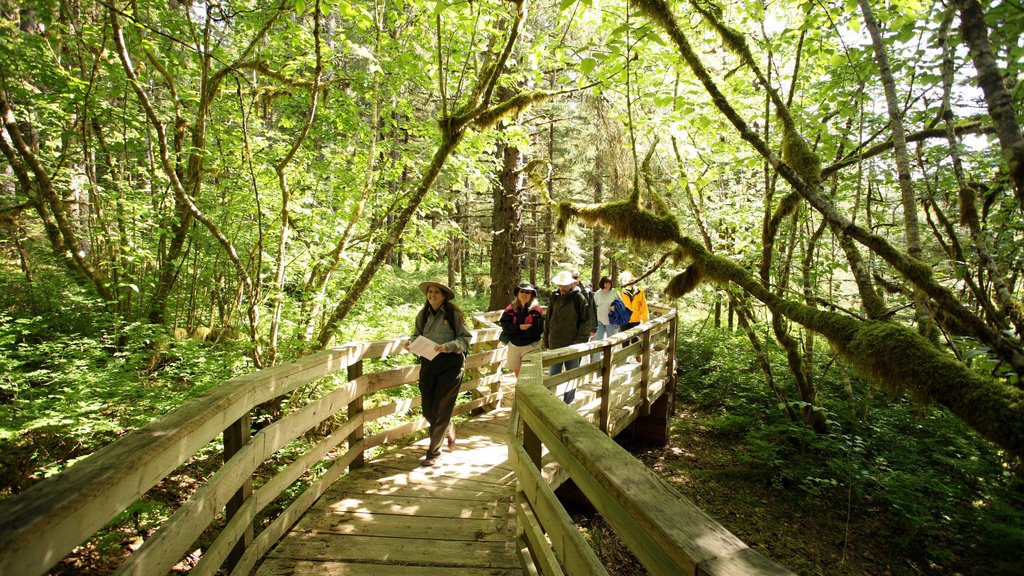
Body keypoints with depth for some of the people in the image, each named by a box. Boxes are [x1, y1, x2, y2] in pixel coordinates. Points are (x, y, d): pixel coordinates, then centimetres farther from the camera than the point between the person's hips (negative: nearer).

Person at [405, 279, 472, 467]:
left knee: (440, 409, 0)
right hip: (427, 363, 5)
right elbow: (417, 336, 15)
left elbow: (465, 338, -5)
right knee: (427, 410, 8)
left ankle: (434, 452, 16)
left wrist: (448, 346, -21)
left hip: (450, 364, -5)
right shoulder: (422, 315, 7)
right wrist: (411, 343, -6)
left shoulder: (454, 314, -7)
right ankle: (449, 429, 40)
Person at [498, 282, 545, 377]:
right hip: (514, 346, 4)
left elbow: (538, 330, -18)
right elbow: (505, 325, -8)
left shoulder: (536, 310, -10)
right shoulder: (511, 308, 1)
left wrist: (514, 331, -14)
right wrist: (519, 327, -24)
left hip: (531, 346, -4)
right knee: (517, 372, 17)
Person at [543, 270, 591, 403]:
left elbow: (586, 321, -9)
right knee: (553, 377, 12)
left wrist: (579, 342, -14)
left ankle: (568, 403, 24)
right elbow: (548, 320, 10)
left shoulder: (579, 298, -8)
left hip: (572, 346, -4)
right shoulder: (555, 297, 4)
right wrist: (546, 341, 8)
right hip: (555, 345, 4)